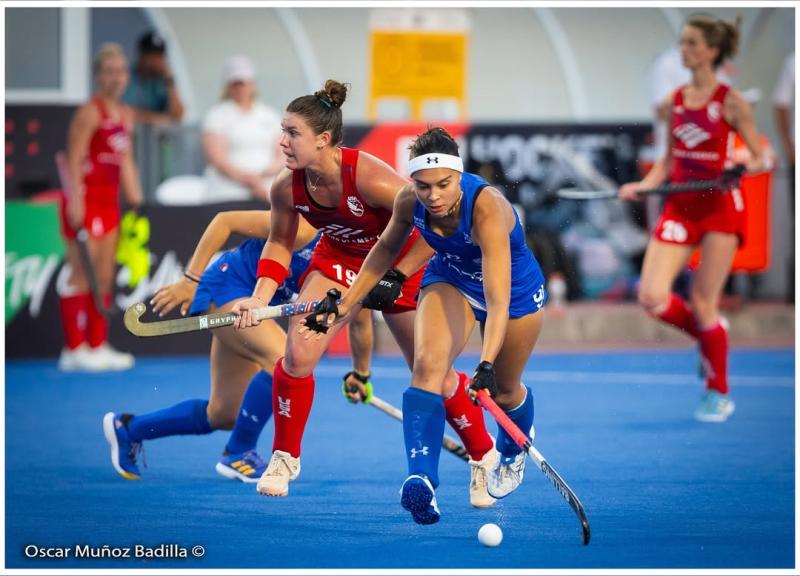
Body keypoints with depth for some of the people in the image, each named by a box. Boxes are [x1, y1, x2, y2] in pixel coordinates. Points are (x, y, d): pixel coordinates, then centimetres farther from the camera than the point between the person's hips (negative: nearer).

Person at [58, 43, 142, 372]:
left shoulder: (125, 115, 15)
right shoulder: (90, 113, -10)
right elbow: (74, 160, -14)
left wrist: (136, 200, 15)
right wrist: (75, 201, -21)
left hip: (109, 203, 8)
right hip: (86, 203, -8)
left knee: (104, 279, 9)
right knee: (83, 279, -8)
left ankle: (98, 346, 15)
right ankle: (74, 349, -5)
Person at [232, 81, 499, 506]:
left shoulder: (368, 177, -37)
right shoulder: (287, 188, -21)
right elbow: (280, 244, -1)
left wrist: (395, 277, -28)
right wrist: (259, 299, -14)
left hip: (399, 263, -4)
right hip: (338, 260, 4)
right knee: (298, 354, -15)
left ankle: (483, 457, 26)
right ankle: (284, 457, 5)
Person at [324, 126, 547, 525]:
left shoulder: (488, 208, -41)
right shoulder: (409, 201, -26)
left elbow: (497, 300, -47)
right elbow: (387, 247, -1)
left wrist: (486, 365, -57)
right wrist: (349, 301, 1)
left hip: (516, 289, -3)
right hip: (450, 281, 3)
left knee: (502, 391, 15)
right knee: (428, 364, -26)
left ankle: (513, 451, 51)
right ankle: (421, 478, -36)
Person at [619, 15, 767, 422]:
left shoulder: (730, 102, -7)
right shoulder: (674, 102, 8)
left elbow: (761, 156, -5)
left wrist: (748, 165, -27)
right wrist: (644, 185, 0)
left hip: (719, 205, -5)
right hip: (679, 206, 5)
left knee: (703, 302, -6)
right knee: (653, 298, -9)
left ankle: (718, 395, 10)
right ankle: (708, 336, 22)